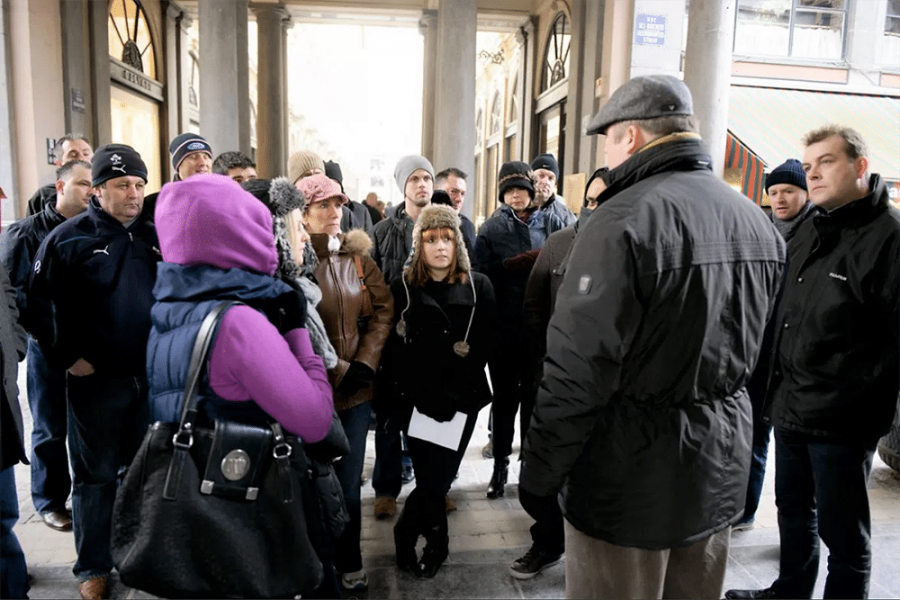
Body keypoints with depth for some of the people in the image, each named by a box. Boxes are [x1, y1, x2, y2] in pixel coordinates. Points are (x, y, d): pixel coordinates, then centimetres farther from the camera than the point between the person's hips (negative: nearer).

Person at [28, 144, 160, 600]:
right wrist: (65, 358, -10)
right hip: (95, 379, -4)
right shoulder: (69, 237, -6)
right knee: (96, 474, 9)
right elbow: (40, 305, -6)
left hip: (150, 376, 4)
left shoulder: (154, 235, 6)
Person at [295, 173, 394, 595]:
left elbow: (383, 310, 5)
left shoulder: (358, 256, 8)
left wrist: (365, 362, -6)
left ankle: (349, 564, 29)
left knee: (349, 483, 10)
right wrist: (336, 370, -13)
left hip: (357, 386, 3)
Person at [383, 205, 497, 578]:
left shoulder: (478, 286, 3)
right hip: (416, 400, 0)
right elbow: (394, 351, 0)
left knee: (439, 476, 0)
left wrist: (452, 391, -9)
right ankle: (436, 542, 28)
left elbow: (486, 345, 0)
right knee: (430, 477, 0)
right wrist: (422, 395, -10)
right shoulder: (402, 288, 2)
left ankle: (407, 533, 28)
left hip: (462, 398, 1)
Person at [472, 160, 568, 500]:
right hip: (504, 326, 0)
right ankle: (500, 463, 25)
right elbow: (480, 272, -5)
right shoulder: (491, 228, 4)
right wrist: (510, 265, -16)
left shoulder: (551, 222, 5)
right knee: (505, 397, 10)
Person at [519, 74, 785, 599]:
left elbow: (577, 370, -22)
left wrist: (540, 476, -12)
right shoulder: (759, 222, 5)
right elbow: (750, 350, 13)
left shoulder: (625, 220, -21)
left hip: (632, 478, -7)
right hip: (721, 474, 8)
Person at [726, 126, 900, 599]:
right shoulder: (808, 231, 11)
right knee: (793, 510, 23)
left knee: (840, 528, 9)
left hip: (842, 420, -7)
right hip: (790, 408, 8)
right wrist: (777, 389, 12)